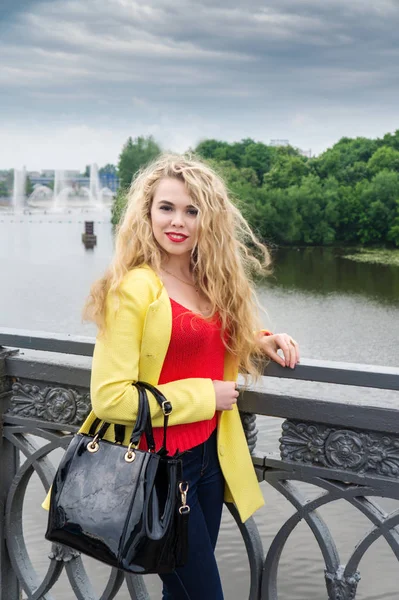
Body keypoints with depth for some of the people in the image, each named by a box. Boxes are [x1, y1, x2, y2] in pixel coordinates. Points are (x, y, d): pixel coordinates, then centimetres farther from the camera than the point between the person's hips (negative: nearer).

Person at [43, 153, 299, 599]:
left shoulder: (213, 282, 5)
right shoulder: (132, 288, -18)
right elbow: (109, 398, -20)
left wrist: (260, 344, 2)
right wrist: (203, 397, -17)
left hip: (210, 456, 7)